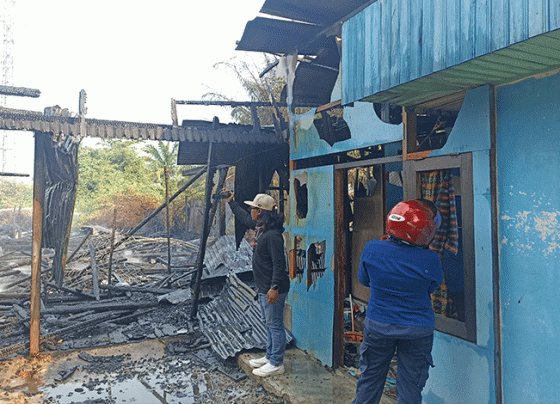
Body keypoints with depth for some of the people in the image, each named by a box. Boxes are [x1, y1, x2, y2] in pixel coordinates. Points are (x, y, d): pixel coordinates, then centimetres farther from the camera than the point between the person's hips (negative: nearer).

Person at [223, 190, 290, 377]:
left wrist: (275, 288, -26)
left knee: (275, 325, 0)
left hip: (273, 289, -10)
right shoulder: (261, 228, 8)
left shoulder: (273, 235, -23)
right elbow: (245, 218, 27)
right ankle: (270, 357, 32)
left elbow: (279, 264, -24)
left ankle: (277, 364, 10)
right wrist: (231, 202, 32)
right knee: (268, 323, 19)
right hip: (263, 288, 10)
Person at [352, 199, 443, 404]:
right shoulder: (430, 260, -20)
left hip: (378, 325, 2)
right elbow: (432, 287, 0)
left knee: (370, 380, 20)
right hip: (418, 330, -1)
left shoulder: (372, 249, -16)